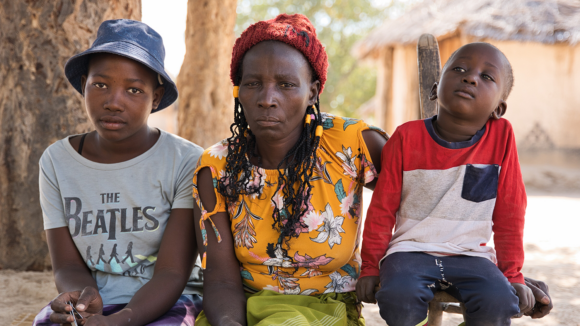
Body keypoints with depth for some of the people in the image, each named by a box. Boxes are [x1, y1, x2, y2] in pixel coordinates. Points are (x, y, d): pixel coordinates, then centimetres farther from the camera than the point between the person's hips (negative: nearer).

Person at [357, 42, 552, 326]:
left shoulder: (501, 136, -4)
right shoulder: (407, 137, -5)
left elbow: (509, 213, 3)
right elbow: (382, 208, 2)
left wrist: (513, 276, 4)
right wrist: (370, 267, 3)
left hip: (471, 254, 1)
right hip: (411, 249, -1)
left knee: (499, 303, -28)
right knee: (398, 297, -31)